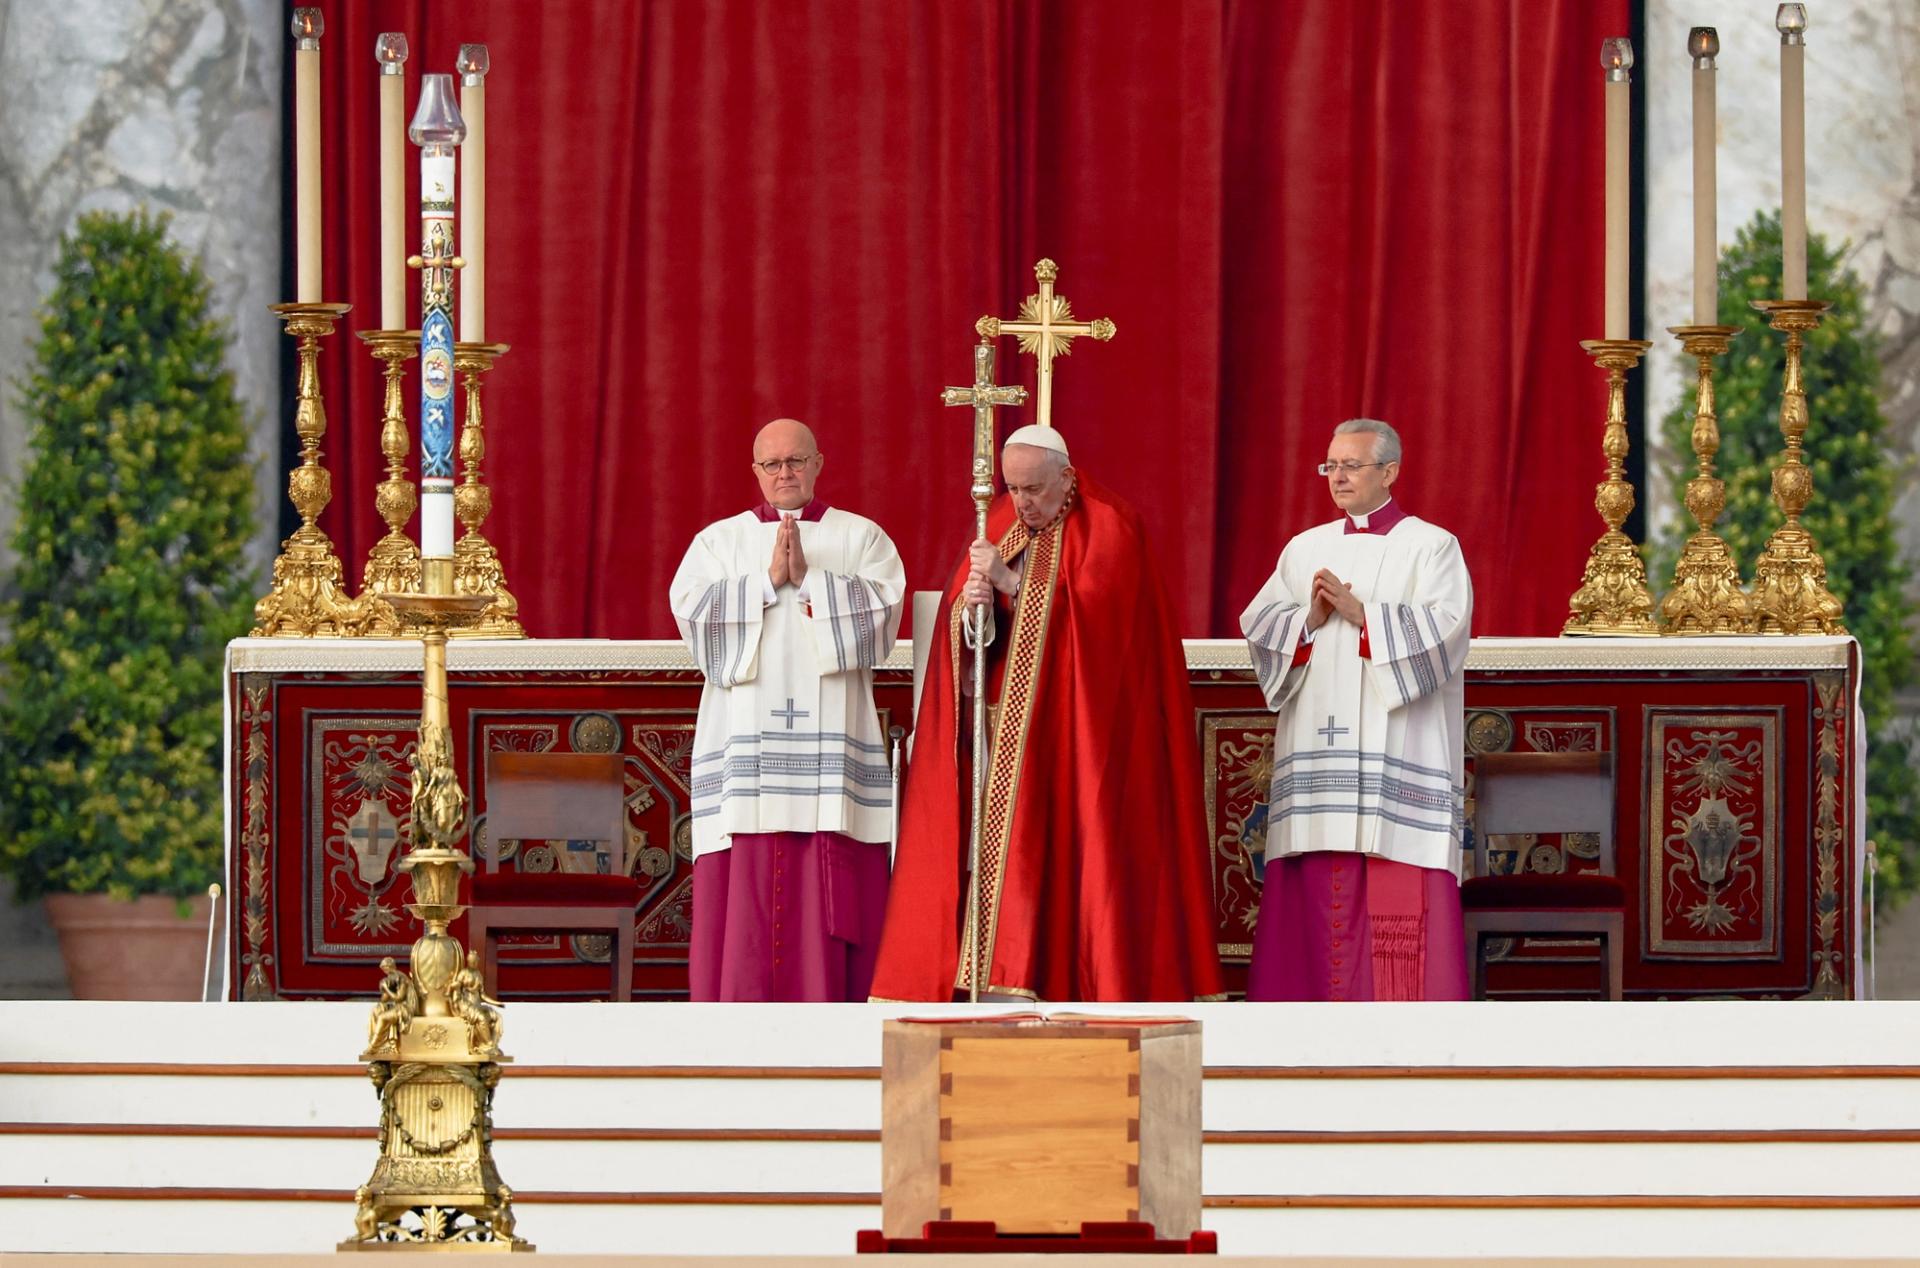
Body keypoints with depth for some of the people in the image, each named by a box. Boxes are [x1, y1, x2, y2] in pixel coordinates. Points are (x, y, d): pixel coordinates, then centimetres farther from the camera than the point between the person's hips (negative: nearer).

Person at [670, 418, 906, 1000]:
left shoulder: (862, 537, 13)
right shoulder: (719, 540, 15)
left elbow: (884, 608, -3)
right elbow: (692, 609, -2)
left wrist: (809, 579, -9)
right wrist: (770, 580, -7)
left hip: (831, 742, 0)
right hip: (745, 739, 0)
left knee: (832, 892, -6)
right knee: (744, 886, -6)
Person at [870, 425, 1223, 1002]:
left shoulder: (1106, 526, -4)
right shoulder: (1000, 523, 12)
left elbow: (1092, 610, -16)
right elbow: (958, 623, 8)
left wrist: (1012, 580, -17)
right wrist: (968, 606, -15)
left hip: (1077, 727, -5)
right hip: (1005, 719, 5)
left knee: (1067, 847, -10)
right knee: (996, 842, -3)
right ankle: (1000, 976, -5)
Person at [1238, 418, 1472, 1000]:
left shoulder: (1430, 547, 3)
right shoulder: (1306, 549, 17)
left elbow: (1444, 627, -11)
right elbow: (1257, 623, 8)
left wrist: (1362, 615, -16)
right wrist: (1309, 621, -10)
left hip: (1396, 750, -4)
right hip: (1318, 746, 4)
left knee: (1399, 903, -9)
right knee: (1318, 890, 0)